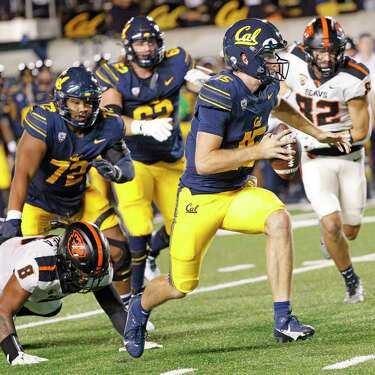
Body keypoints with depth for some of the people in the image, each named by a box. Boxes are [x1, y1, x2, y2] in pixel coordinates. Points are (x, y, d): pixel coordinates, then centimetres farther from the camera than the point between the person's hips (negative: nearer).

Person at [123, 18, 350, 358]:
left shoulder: (266, 88, -2)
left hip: (239, 191, 6)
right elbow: (204, 162, -30)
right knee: (182, 285, 6)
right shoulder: (221, 94, -26)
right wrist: (258, 151, -31)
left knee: (279, 220, -25)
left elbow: (279, 106, 26)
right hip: (201, 198, -6)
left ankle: (283, 320, -21)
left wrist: (317, 133, 31)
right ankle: (141, 306, 42)